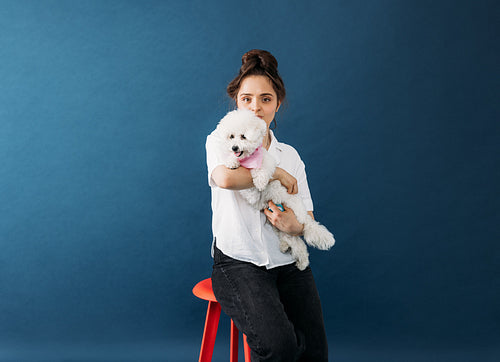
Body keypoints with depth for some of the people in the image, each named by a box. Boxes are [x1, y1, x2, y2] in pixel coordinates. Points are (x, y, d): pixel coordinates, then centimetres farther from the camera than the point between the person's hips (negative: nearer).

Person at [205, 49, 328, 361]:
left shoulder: (290, 155, 15)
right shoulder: (220, 140, 4)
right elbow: (225, 177, -21)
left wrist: (293, 225, -12)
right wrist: (277, 173, -10)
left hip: (287, 262, 4)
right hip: (238, 262, -4)